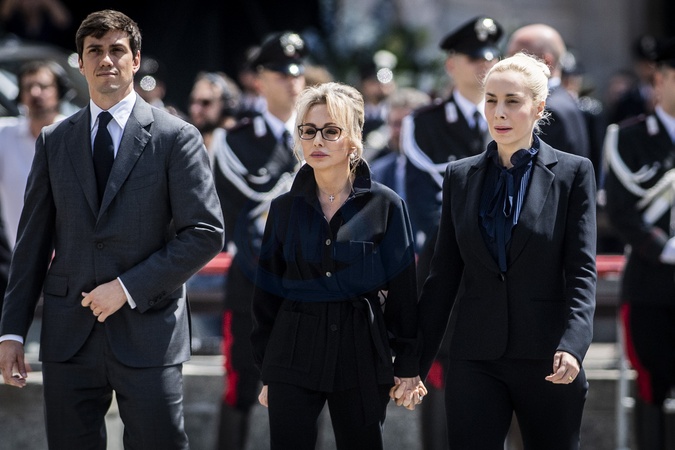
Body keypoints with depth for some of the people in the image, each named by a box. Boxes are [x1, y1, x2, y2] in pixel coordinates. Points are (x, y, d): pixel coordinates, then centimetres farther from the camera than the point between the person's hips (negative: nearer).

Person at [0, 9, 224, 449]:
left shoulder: (176, 137, 0)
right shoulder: (54, 141, 11)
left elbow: (206, 232, -6)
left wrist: (127, 288, -12)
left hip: (148, 330, -3)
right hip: (69, 335, 3)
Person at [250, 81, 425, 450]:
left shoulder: (385, 206, -1)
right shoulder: (285, 208, 6)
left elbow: (402, 290, 0)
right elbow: (268, 294, 10)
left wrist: (408, 367, -3)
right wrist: (266, 373, 8)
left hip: (361, 353, -2)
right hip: (295, 351, 2)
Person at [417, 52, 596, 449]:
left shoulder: (573, 173, 1)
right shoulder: (461, 176, 9)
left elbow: (582, 271, -5)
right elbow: (444, 275, 10)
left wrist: (572, 346, -20)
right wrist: (416, 361, 7)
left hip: (546, 358, -2)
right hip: (475, 357, 2)